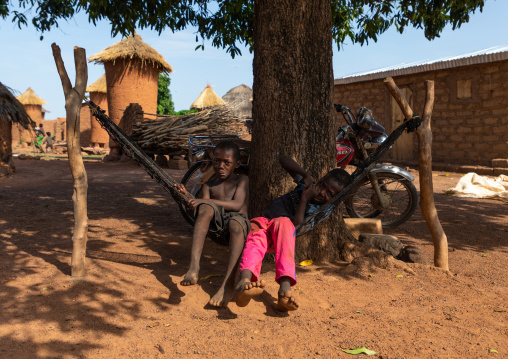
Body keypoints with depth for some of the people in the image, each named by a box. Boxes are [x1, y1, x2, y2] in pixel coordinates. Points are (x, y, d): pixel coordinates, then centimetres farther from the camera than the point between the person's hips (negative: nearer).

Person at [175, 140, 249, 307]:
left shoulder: (241, 180, 11)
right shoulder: (209, 185, 22)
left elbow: (237, 205, -8)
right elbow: (204, 206, 7)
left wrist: (205, 201, -17)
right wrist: (188, 198, -12)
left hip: (238, 220, -2)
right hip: (216, 224, 3)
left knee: (236, 222, -39)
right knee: (206, 208, -30)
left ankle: (228, 283, -48)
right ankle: (193, 267, -43)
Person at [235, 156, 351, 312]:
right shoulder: (307, 185, 11)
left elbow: (297, 226, -14)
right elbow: (284, 160, 11)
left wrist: (305, 198, -13)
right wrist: (306, 174, -1)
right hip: (261, 223, 3)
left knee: (284, 222, -39)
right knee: (256, 240, -35)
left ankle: (285, 288, -58)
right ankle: (244, 282, -68)